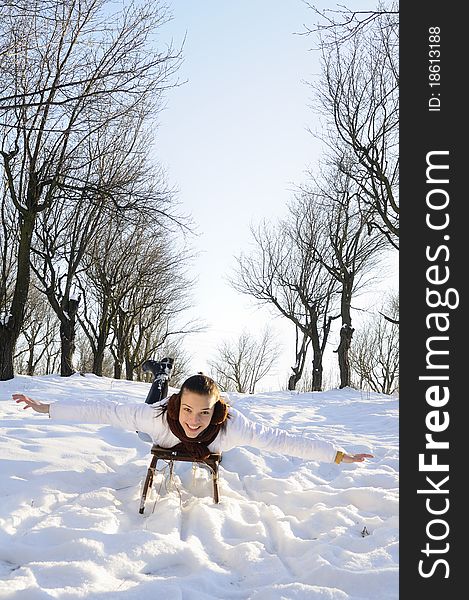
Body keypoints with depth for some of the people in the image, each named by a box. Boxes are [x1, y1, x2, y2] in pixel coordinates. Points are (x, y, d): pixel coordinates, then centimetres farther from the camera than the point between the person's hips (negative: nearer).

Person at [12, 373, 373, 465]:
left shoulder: (230, 424, -49)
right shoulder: (161, 415, -48)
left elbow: (279, 439, -47)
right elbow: (106, 412, -45)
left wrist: (338, 456, -47)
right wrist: (48, 409, -45)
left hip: (208, 461, 1)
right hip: (165, 450, 0)